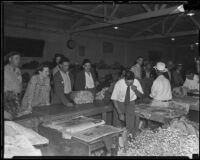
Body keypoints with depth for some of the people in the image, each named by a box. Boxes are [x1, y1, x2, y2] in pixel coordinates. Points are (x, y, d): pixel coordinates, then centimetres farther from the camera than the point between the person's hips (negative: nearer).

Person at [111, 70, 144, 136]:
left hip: (130, 103, 2)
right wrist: (120, 113, -27)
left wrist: (136, 90, -26)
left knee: (131, 124, -9)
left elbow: (140, 95, -4)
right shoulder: (119, 84, -26)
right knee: (119, 125, 0)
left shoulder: (136, 82, -18)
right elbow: (114, 99, -20)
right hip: (119, 103, -1)